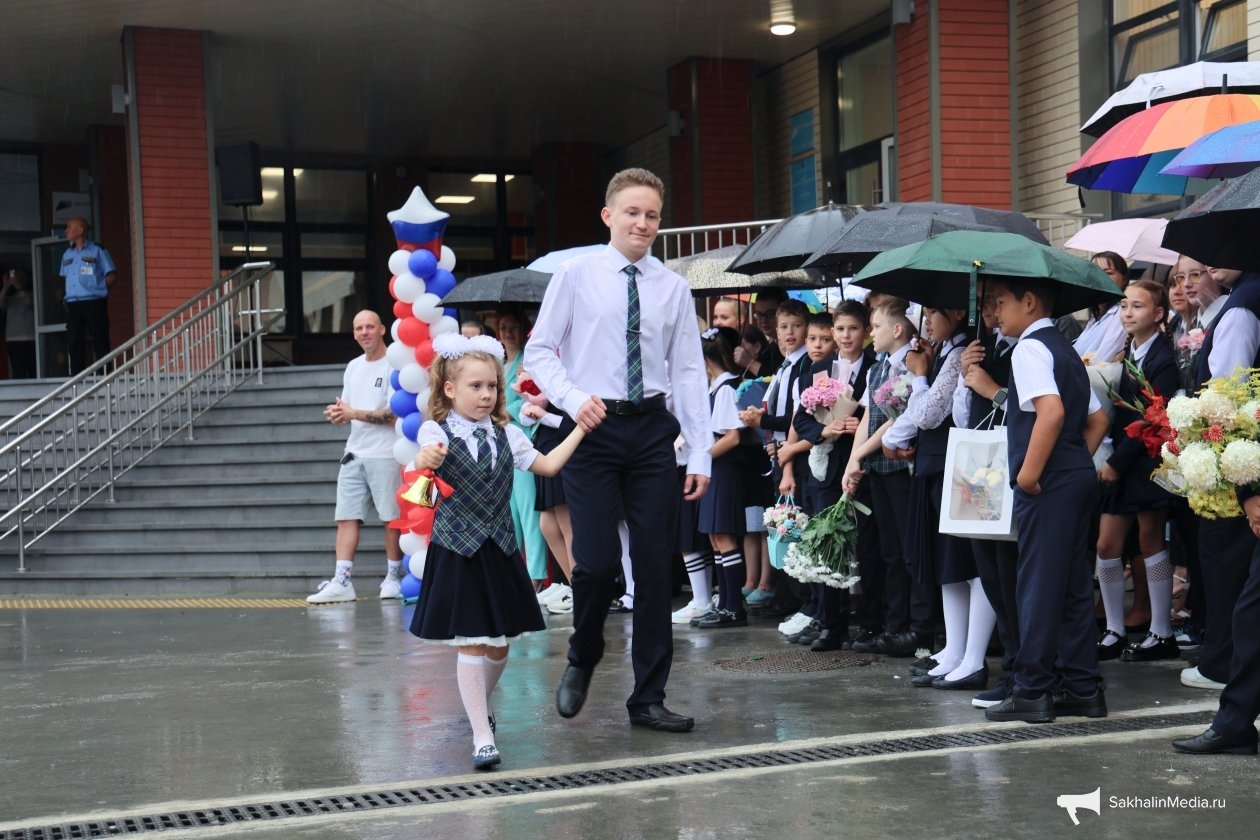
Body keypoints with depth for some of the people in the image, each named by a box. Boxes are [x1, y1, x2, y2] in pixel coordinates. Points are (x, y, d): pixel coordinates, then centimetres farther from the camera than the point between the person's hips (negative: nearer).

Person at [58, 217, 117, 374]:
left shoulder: (97, 251, 0)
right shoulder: (67, 254, 17)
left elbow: (112, 275, -1)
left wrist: (97, 288, -3)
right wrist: (69, 294, 9)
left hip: (94, 303, -6)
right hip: (73, 304, 6)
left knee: (100, 343, -5)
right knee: (74, 343, 4)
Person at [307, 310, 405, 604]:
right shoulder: (353, 367, 17)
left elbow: (394, 414, -14)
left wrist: (354, 413, -16)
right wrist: (337, 413, -2)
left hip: (385, 454, -7)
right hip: (354, 453, 7)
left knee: (391, 516, 1)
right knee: (347, 517, 1)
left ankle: (393, 577, 13)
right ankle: (340, 582, -1)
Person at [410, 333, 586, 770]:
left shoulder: (506, 434, 7)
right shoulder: (435, 431, -8)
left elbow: (547, 465, 10)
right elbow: (427, 458, -29)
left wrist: (580, 429, 4)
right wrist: (426, 461, -53)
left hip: (499, 551, 5)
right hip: (457, 551, -5)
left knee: (500, 642, 12)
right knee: (470, 644, -5)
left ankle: (481, 702, 40)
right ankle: (482, 734, -1)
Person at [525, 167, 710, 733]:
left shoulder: (673, 288, 8)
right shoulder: (575, 275, 2)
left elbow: (689, 372, 7)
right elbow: (539, 351, 2)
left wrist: (701, 452, 2)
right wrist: (573, 398, -16)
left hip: (652, 430, 3)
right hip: (593, 427, -3)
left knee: (655, 565, 4)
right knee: (596, 561, -9)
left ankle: (648, 698, 15)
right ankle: (582, 661, 22)